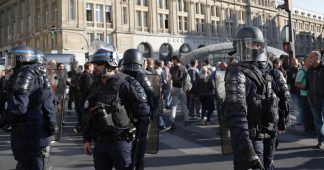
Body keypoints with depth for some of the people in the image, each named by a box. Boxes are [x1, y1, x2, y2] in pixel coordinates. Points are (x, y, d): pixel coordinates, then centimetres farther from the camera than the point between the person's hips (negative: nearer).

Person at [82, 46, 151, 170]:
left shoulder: (126, 84, -12)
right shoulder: (95, 85, 8)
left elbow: (143, 113, -12)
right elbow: (88, 114, 14)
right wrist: (87, 139, 12)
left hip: (121, 142, -6)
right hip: (99, 144, 6)